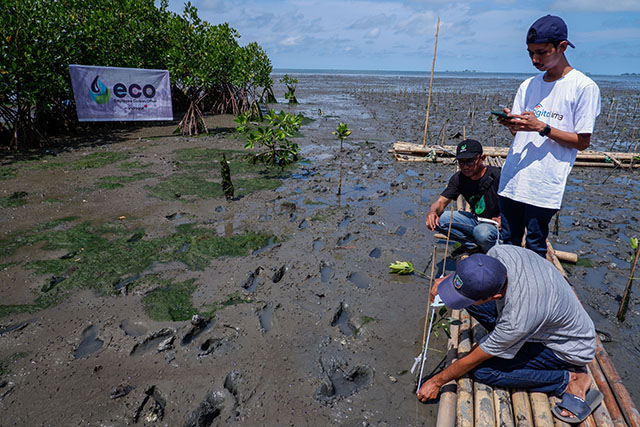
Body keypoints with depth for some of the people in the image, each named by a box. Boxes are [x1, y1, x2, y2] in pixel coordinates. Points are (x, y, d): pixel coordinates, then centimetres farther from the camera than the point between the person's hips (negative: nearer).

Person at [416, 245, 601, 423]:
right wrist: (446, 279, -10)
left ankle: (571, 379, -6)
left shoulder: (517, 321, -40)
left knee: (484, 371, -17)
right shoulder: (501, 252, -27)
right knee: (469, 298, -7)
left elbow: (472, 360, -22)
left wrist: (436, 382, -7)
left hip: (570, 348, -6)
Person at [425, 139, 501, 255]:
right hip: (476, 220, 5)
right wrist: (432, 211, -30)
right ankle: (473, 244, -1)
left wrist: (502, 218, -28)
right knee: (438, 219, -12)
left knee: (482, 232, -40)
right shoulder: (459, 178, -4)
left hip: (496, 223, -5)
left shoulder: (497, 175, -20)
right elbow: (441, 201, -7)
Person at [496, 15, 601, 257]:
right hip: (512, 179, 5)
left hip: (544, 185, -5)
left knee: (535, 248, 4)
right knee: (508, 242, 13)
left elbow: (583, 142, -6)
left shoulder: (583, 87, -5)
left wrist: (541, 127, -16)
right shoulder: (528, 85, 12)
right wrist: (511, 123, -7)